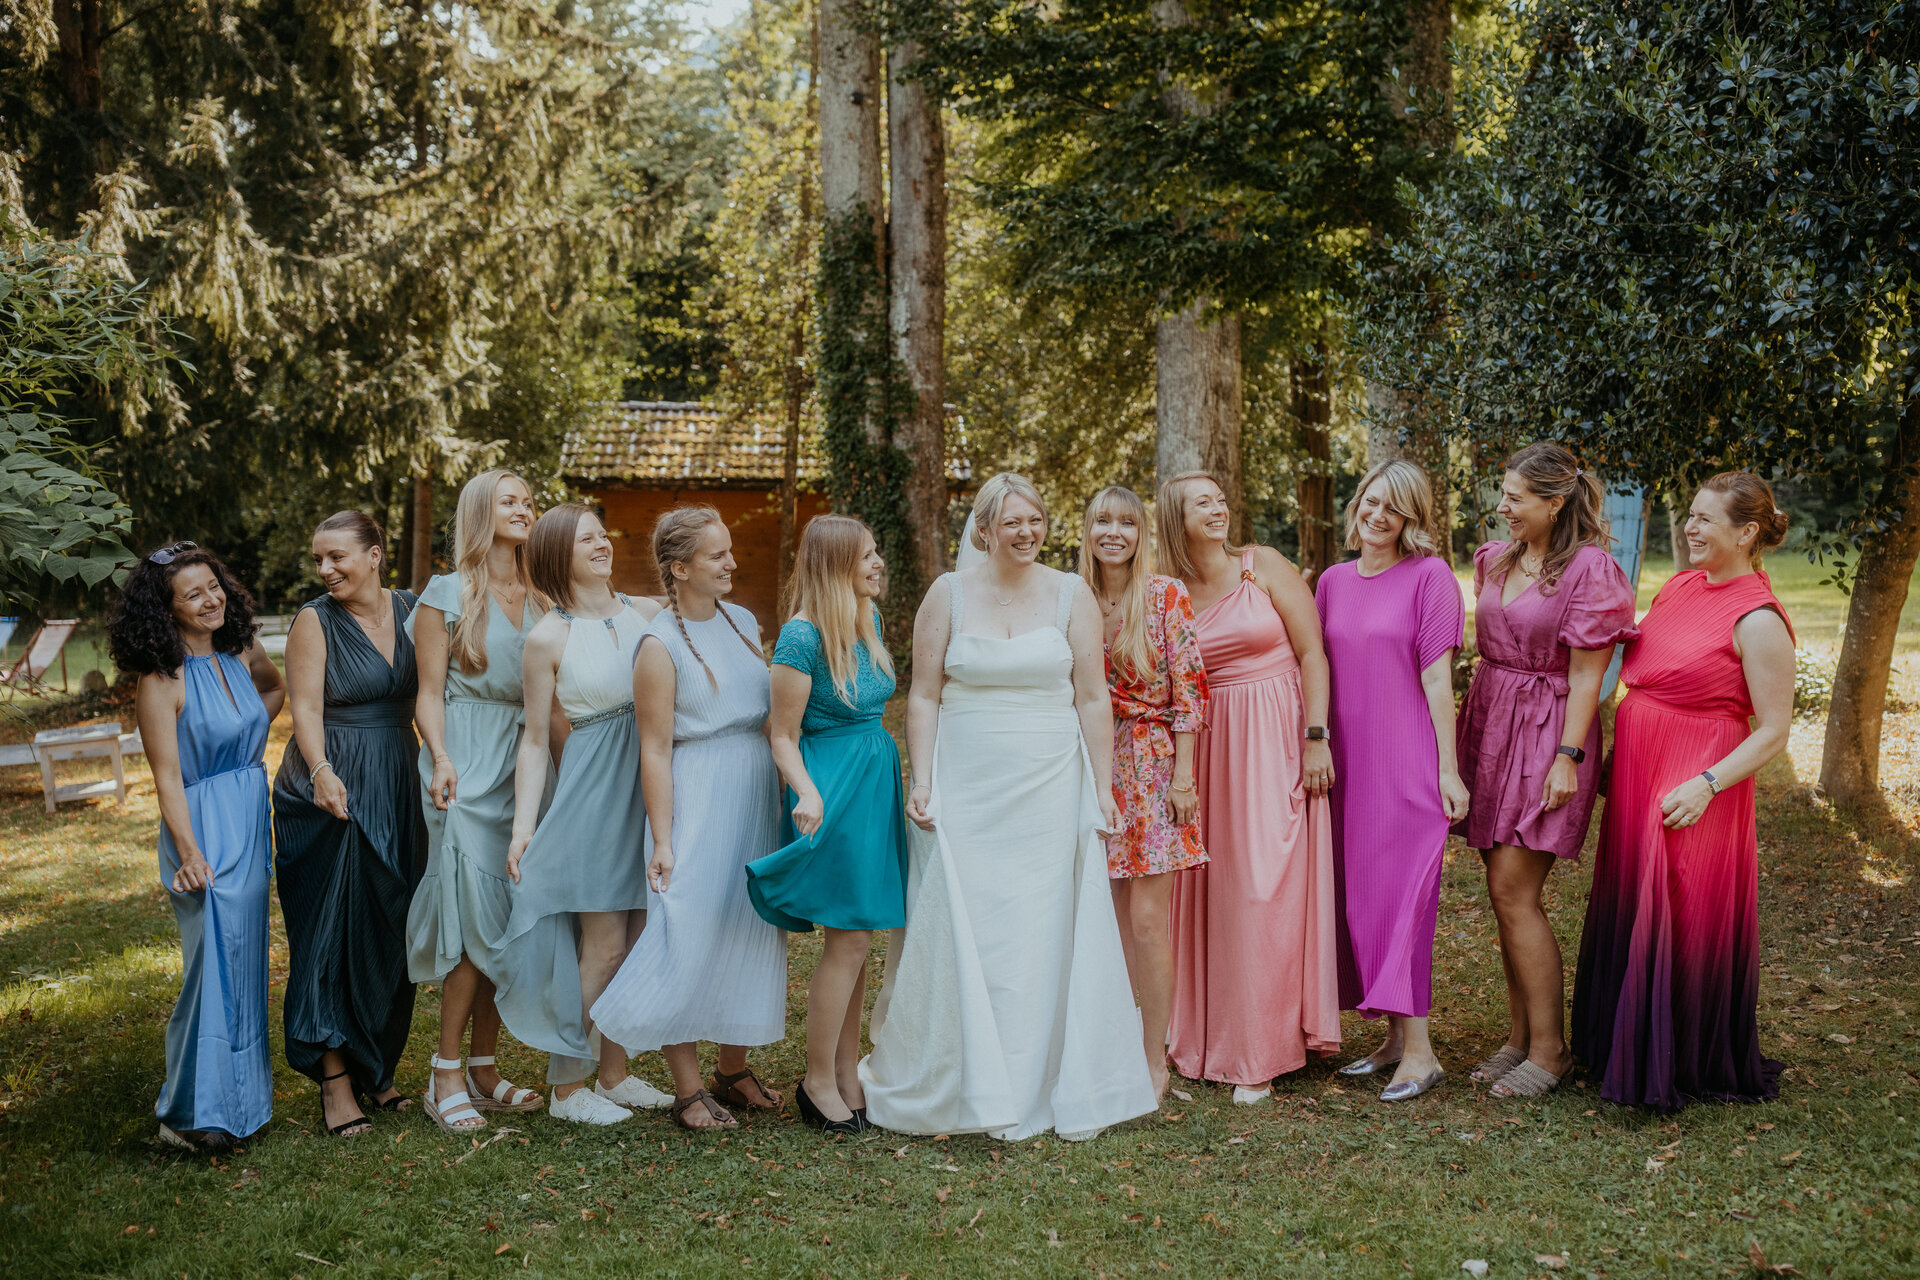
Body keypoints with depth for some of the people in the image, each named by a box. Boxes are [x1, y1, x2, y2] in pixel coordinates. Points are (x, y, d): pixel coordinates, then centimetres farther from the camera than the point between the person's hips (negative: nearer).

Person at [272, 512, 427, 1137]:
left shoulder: (412, 609, 6)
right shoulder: (314, 621, -5)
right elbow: (305, 708, -12)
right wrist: (322, 772, -28)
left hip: (397, 790, 4)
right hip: (331, 789, -4)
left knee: (388, 930, 10)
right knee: (331, 930, -3)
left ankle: (376, 1068, 22)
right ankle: (335, 1080, 3)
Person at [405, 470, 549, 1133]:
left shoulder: (541, 599, 16)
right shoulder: (446, 595, 3)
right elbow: (430, 692, -2)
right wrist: (441, 760, -17)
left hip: (526, 766, 5)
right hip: (469, 769, -5)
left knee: (512, 918, 4)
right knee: (477, 914, -11)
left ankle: (484, 1070, 14)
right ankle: (446, 1074, -2)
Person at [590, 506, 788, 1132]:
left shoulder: (742, 621, 10)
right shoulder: (661, 645, -10)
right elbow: (655, 750, -12)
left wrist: (782, 793, 15)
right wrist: (662, 841, -14)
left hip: (756, 797, 7)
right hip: (697, 804, -7)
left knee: (751, 933, 11)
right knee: (693, 938, -5)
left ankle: (733, 1069, 25)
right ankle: (688, 1088, 7)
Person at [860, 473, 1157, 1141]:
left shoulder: (1072, 595, 3)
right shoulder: (948, 594, 2)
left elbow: (1093, 698, 3)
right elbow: (923, 697, 3)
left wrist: (1103, 788, 0)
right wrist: (922, 784, -5)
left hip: (1050, 788, 1)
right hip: (967, 791, 0)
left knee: (1047, 932, 4)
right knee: (965, 930, 0)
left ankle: (1053, 1087, 15)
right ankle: (967, 1088, 12)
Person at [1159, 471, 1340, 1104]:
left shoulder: (1264, 566, -3)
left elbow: (1312, 653, -4)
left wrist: (1316, 738, -10)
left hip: (1275, 741, -3)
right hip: (1209, 744, 3)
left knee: (1265, 887, -4)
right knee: (1212, 888, 7)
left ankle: (1260, 1054, 4)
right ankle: (1210, 1034, 21)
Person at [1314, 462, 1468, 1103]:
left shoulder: (1429, 576, -6)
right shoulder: (1333, 582, 10)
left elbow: (1436, 677, -9)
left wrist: (1448, 767, -10)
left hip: (1407, 761, -6)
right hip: (1347, 762, 6)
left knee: (1399, 891, -7)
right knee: (1358, 894, 8)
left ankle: (1419, 1050, -2)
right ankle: (1394, 1035, 18)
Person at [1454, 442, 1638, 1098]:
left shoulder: (1588, 569, -11)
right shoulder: (1495, 559, 11)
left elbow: (1586, 675, -13)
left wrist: (1568, 756, -16)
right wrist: (1472, 725, 16)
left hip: (1546, 733, -7)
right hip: (1490, 724, 7)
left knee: (1513, 891, -9)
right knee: (1507, 891, 8)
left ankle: (1548, 1050, 2)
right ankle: (1520, 1036, 17)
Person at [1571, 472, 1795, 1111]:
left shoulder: (1758, 620, -15)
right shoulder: (1681, 585, 8)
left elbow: (1774, 731, -14)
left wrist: (1707, 784, -24)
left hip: (1692, 792, -8)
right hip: (1637, 774, 8)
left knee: (1683, 926, 0)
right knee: (1630, 910, 15)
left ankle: (1679, 1068, 16)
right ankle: (1623, 1050, 30)